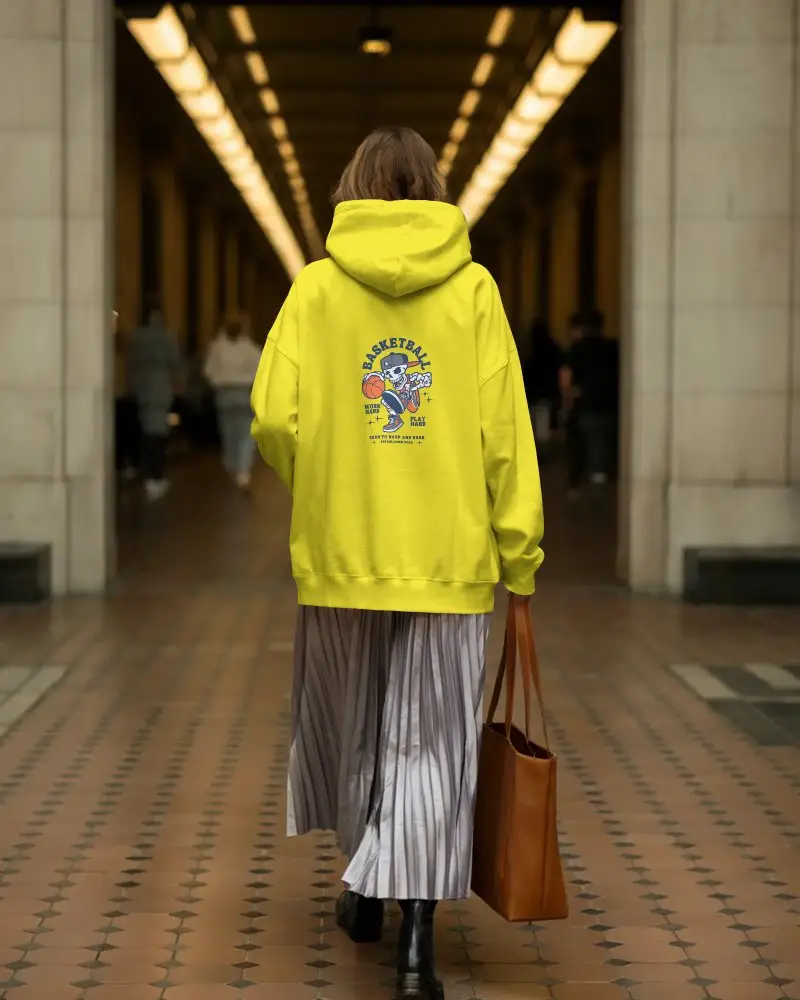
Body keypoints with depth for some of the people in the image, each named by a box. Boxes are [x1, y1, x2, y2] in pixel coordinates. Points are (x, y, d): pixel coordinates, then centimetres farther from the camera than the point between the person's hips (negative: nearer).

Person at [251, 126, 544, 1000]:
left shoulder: (318, 286, -2)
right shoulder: (472, 288, -2)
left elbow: (275, 416, -8)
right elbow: (503, 427, -4)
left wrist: (317, 491, 12)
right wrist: (519, 551, 2)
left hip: (341, 548, 1)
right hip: (448, 554, -1)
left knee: (351, 726, 19)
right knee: (430, 741, 3)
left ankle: (364, 885, 35)